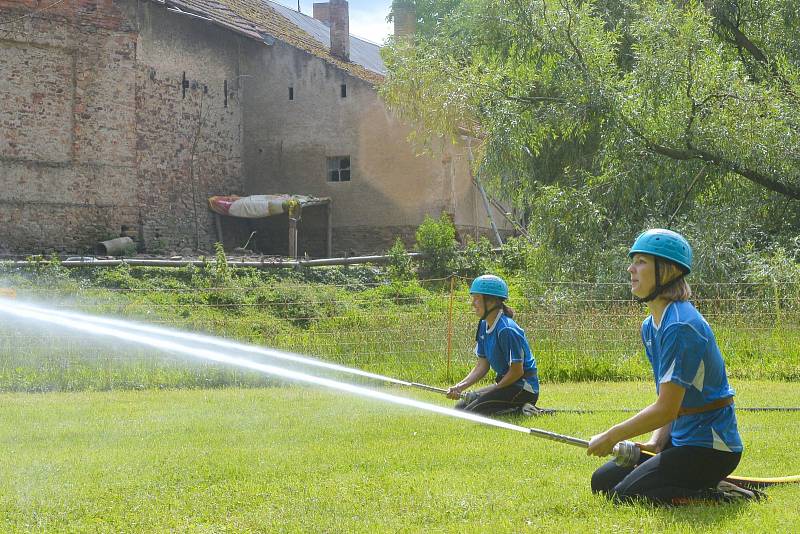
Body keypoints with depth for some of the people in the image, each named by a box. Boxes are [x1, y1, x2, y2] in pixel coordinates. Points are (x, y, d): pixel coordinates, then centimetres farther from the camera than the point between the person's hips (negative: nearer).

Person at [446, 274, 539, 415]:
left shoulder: (506, 330, -22)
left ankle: (519, 411, -6)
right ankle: (513, 409, 10)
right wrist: (460, 386, -6)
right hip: (506, 384, 10)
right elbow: (482, 366, 7)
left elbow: (517, 370, -20)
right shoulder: (484, 326, 7)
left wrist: (494, 390, -13)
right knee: (460, 408, 11)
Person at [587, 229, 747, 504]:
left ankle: (719, 496, -7)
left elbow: (666, 409, -23)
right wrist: (657, 442, -2)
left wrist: (611, 437, -13)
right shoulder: (650, 327, 10)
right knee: (601, 481, 12)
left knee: (625, 495, -17)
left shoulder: (681, 327, -22)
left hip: (710, 448, -10)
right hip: (681, 439, 10)